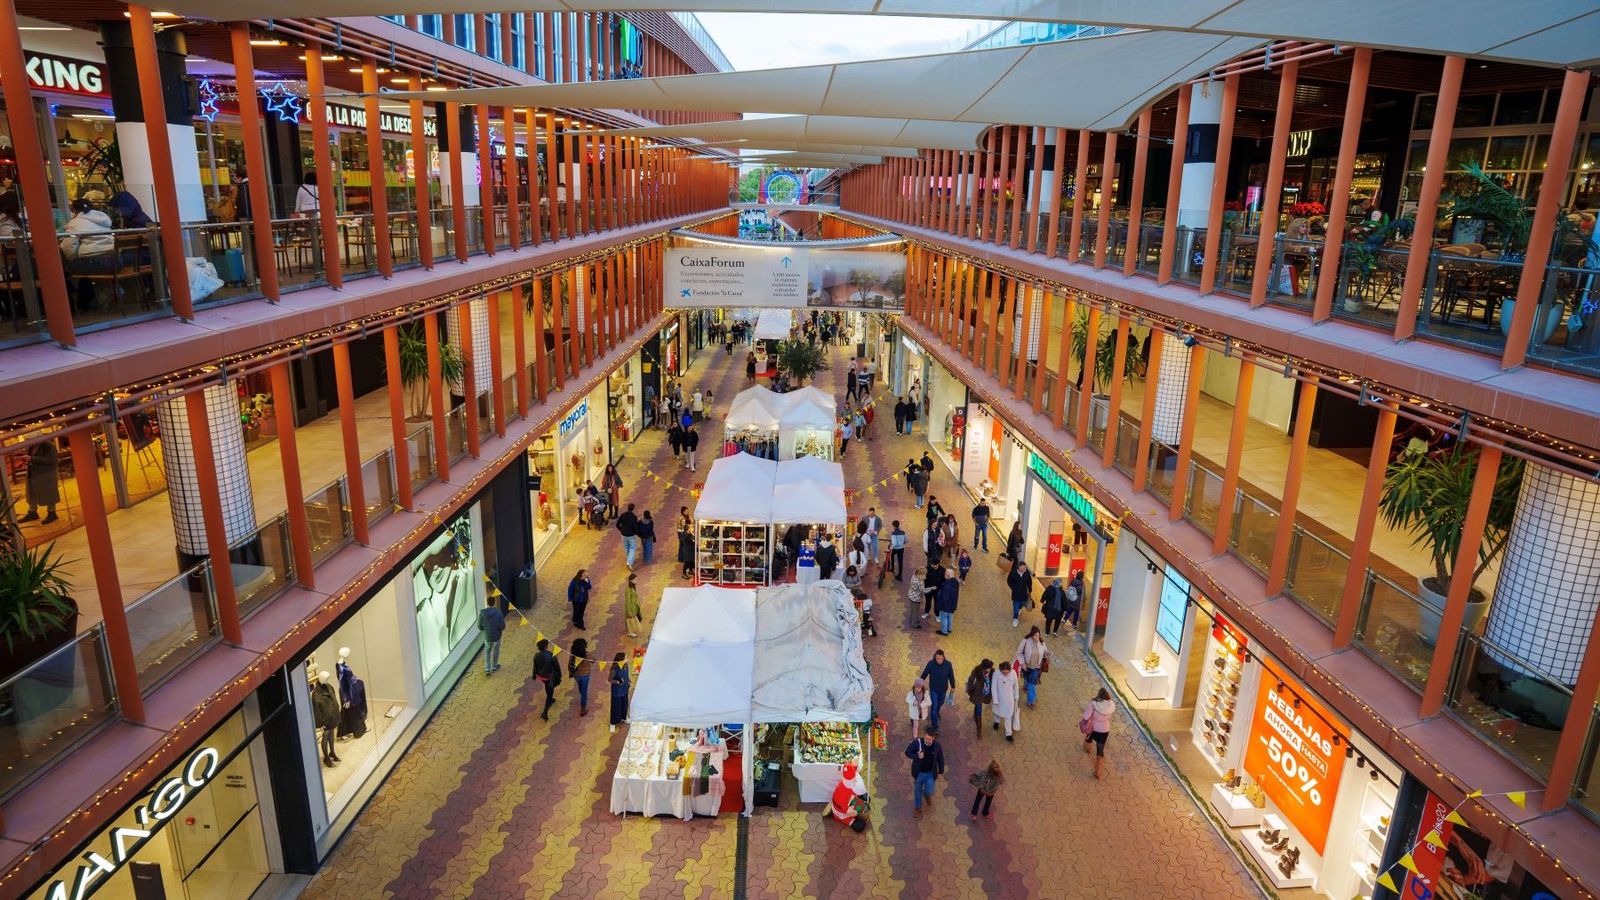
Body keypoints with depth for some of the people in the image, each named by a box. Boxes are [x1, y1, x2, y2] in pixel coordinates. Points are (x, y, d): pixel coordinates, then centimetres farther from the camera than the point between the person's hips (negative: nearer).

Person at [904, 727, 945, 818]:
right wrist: (917, 756, -30)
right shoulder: (917, 743, -24)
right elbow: (907, 752, -13)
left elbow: (940, 759, -2)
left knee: (929, 791, -5)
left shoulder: (937, 746, -18)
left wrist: (940, 772, 4)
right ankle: (918, 807, 42)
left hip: (930, 773, 0)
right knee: (917, 791, 15)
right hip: (919, 773, 0)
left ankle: (927, 794, 34)